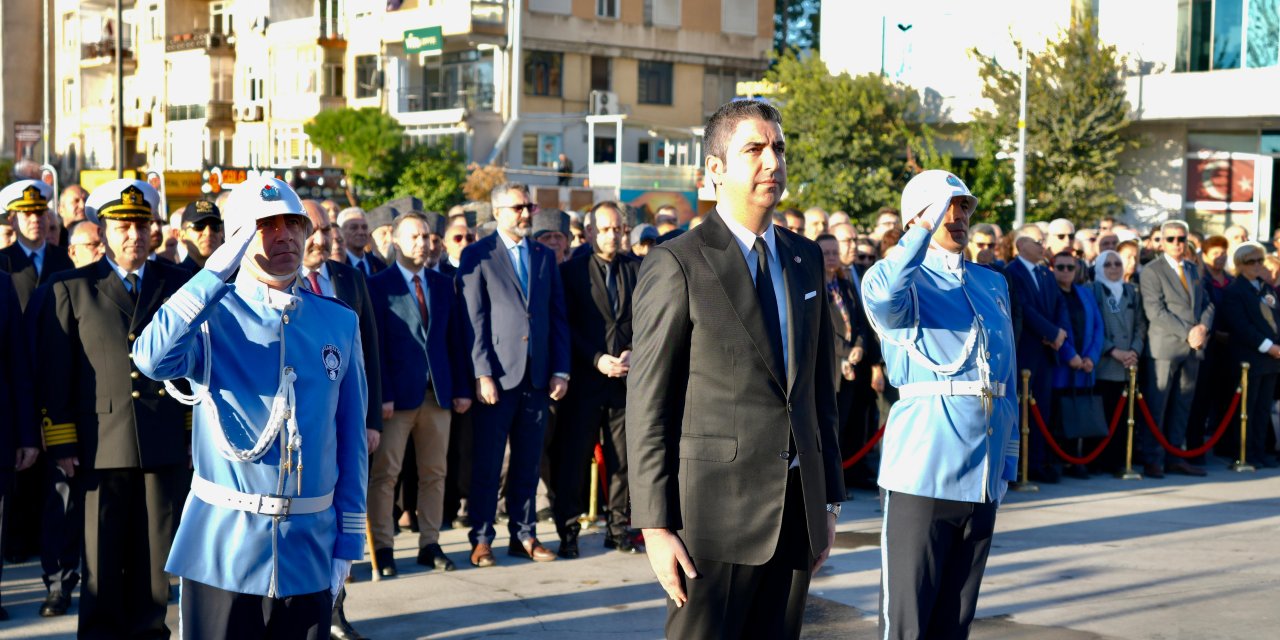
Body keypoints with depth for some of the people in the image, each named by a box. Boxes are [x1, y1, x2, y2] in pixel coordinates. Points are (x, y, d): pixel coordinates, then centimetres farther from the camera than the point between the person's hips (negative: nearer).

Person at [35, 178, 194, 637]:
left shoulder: (179, 284, 8)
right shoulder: (71, 289, 4)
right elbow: (53, 375, 1)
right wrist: (62, 445, -4)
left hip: (167, 445, 1)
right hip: (101, 445, -1)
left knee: (157, 556, 7)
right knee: (102, 561, 7)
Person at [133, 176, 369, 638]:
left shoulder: (339, 323, 5)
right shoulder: (211, 315, -3)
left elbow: (352, 440, 8)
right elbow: (153, 359, -26)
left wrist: (348, 543, 6)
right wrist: (216, 271, -22)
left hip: (310, 549, 3)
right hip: (222, 548, -3)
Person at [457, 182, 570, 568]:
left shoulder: (545, 256, 14)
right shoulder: (478, 255, 0)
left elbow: (558, 317, 13)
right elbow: (474, 319, -6)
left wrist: (560, 371, 5)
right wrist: (482, 374, -12)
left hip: (538, 376, 4)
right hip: (497, 376, -4)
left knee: (527, 463, 10)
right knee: (487, 462, 1)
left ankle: (524, 535, 18)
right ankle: (482, 539, 10)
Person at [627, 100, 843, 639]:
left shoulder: (806, 258, 12)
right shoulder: (677, 265, -8)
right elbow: (647, 407, -9)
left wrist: (829, 498, 14)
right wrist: (656, 526, -12)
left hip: (797, 510, 6)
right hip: (714, 509, -6)